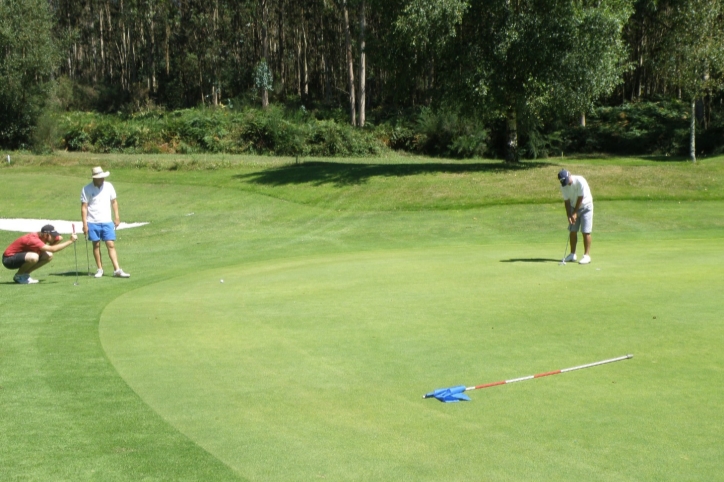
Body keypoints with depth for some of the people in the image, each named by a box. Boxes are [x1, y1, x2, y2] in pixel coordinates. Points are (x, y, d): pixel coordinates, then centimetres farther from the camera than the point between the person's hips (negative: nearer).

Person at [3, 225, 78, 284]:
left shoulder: (42, 235, -6)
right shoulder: (33, 239, -32)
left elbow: (60, 238, 7)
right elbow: (52, 249, -42)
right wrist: (70, 241, -40)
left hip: (22, 256, 9)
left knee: (49, 256, -2)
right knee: (34, 257, -37)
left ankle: (25, 274, 7)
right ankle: (19, 276, -9)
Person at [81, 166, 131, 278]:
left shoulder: (109, 186, 3)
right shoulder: (86, 189, -5)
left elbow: (114, 202, 12)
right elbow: (84, 207, -5)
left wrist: (116, 217, 7)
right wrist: (84, 224, -9)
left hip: (107, 221, 2)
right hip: (92, 222, -2)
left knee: (111, 245, -3)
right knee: (96, 245, 5)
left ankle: (117, 270, -5)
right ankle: (100, 269, 15)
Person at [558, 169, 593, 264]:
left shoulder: (580, 181, -25)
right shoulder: (563, 186, -9)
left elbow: (580, 198, -21)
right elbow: (567, 202, -4)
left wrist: (575, 213, -17)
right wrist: (569, 215, -15)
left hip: (585, 207, -5)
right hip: (574, 207, 5)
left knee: (585, 232, -10)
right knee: (572, 231, 4)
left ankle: (587, 255, -9)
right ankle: (572, 254, 15)